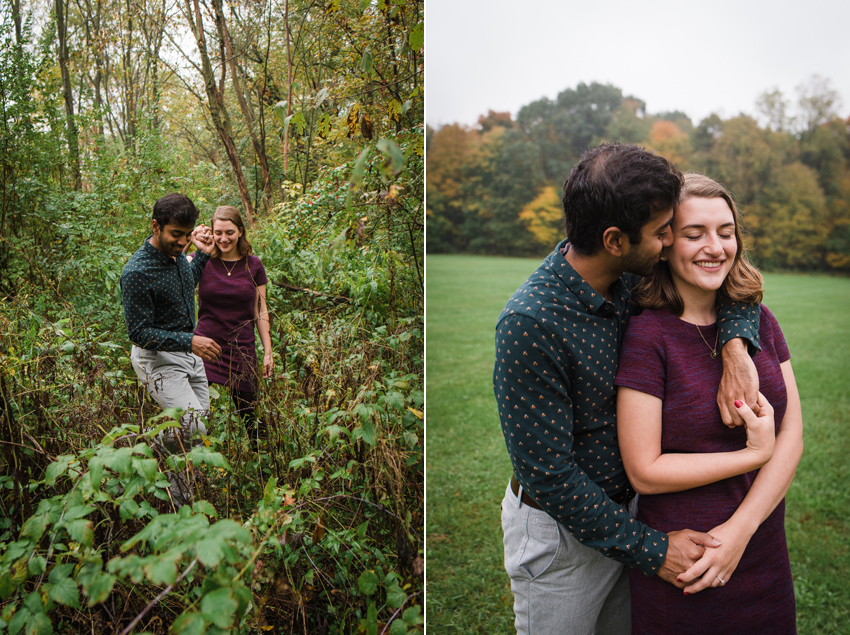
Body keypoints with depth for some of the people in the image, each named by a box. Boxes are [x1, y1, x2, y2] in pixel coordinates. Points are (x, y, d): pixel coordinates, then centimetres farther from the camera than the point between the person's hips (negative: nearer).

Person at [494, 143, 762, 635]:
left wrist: (735, 346, -15)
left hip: (624, 505, 6)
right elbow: (549, 475, -26)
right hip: (561, 531, -6)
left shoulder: (628, 280, -9)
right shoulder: (530, 323, -30)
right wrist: (650, 548, -20)